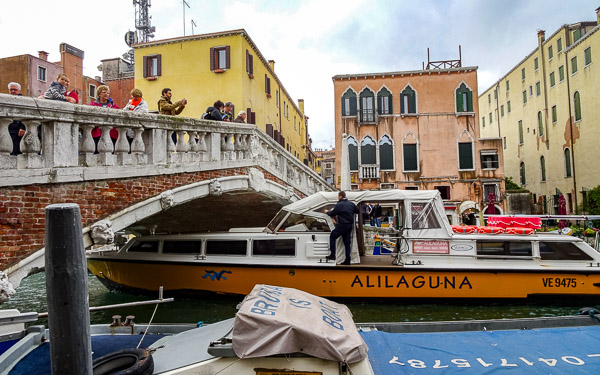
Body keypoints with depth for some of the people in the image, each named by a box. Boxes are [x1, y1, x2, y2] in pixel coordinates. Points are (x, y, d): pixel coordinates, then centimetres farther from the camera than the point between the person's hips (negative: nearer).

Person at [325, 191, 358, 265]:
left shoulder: (339, 205, -12)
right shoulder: (351, 204, 8)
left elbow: (332, 214, -3)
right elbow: (357, 211, 20)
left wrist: (327, 212, 17)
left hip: (342, 225, -7)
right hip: (350, 225, 7)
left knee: (332, 237, 10)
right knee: (347, 242, 11)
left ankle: (332, 255, 1)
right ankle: (347, 260, 10)